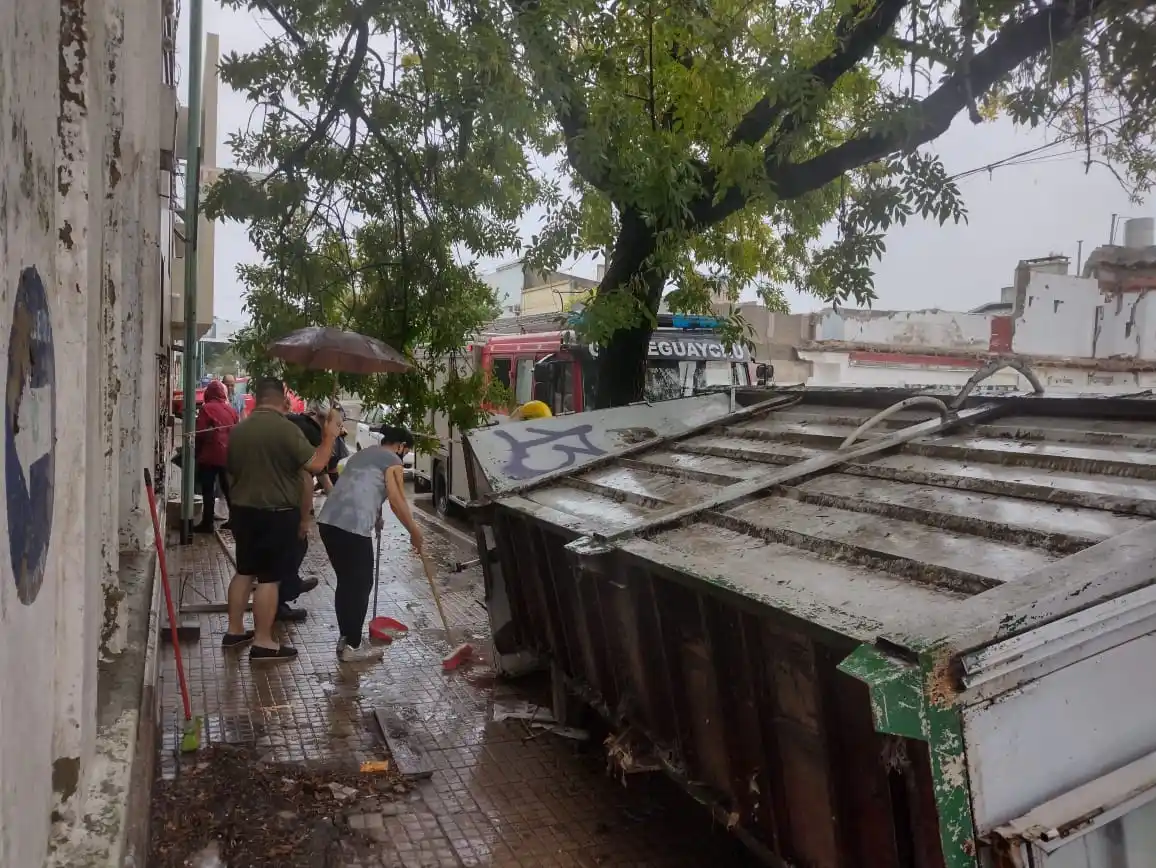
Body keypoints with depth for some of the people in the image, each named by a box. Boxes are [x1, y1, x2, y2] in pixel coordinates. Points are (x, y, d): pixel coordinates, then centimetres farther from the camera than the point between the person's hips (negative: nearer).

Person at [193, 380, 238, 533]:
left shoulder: (206, 408, -8)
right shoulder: (231, 410, 8)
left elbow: (199, 434, -11)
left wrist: (196, 453, 1)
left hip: (210, 455, -5)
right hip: (228, 455, 5)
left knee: (208, 490, -1)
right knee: (228, 488, 14)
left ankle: (207, 523, 0)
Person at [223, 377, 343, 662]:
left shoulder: (238, 430, 6)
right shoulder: (287, 429, -16)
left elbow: (232, 473, 15)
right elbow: (315, 465, -20)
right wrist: (330, 435, -5)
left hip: (244, 511, 7)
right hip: (277, 514, -7)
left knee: (244, 571, 18)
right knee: (269, 578, -2)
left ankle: (234, 631, 26)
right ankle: (263, 643, 3)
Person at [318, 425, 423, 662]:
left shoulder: (361, 454, 28)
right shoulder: (392, 461, 4)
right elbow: (397, 501, -5)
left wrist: (374, 518, 46)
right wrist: (415, 533, 3)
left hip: (328, 521, 8)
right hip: (353, 526, -8)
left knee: (345, 581, 18)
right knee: (360, 584, 3)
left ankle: (345, 639, 25)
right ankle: (351, 646, 8)